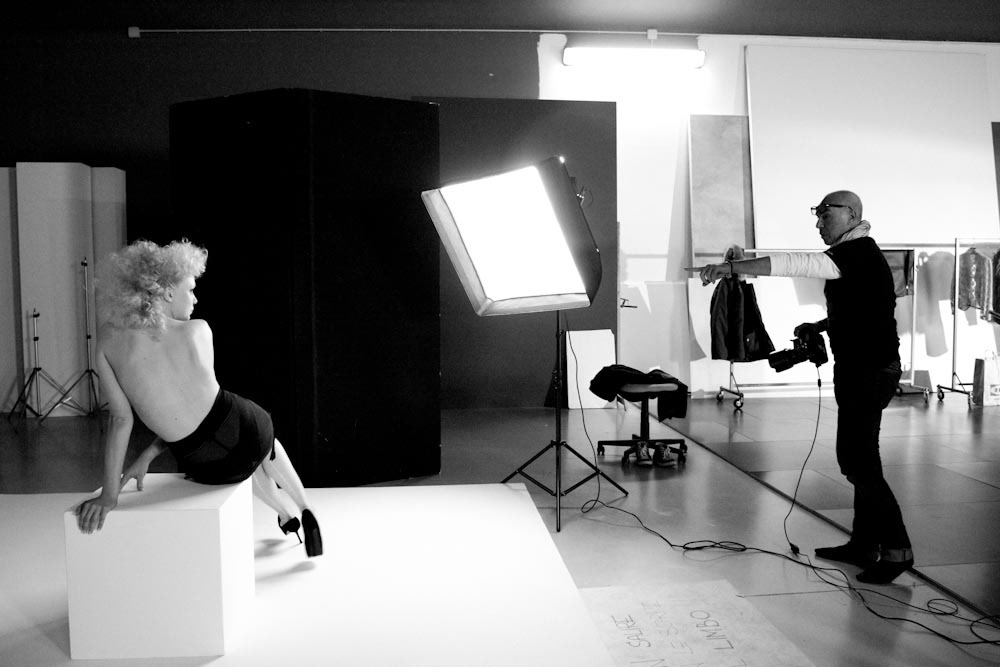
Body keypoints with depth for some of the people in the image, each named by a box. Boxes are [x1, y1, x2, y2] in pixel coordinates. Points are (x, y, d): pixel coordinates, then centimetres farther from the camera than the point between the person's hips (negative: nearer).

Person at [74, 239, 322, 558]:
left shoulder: (109, 339, -8)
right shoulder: (197, 331, -11)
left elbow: (120, 418, -9)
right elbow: (191, 400, -5)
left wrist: (109, 494, -5)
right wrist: (147, 455, 7)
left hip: (205, 467, 3)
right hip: (245, 432, -2)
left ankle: (286, 516, 62)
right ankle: (305, 511, 54)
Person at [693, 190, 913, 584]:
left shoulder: (859, 253, -17)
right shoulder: (856, 254, 16)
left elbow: (797, 265, -31)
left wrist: (731, 266, -34)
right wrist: (819, 327, 14)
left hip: (869, 370, -11)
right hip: (862, 369, 11)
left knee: (860, 462, -6)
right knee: (857, 458, 14)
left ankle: (896, 549, 3)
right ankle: (864, 544, 23)